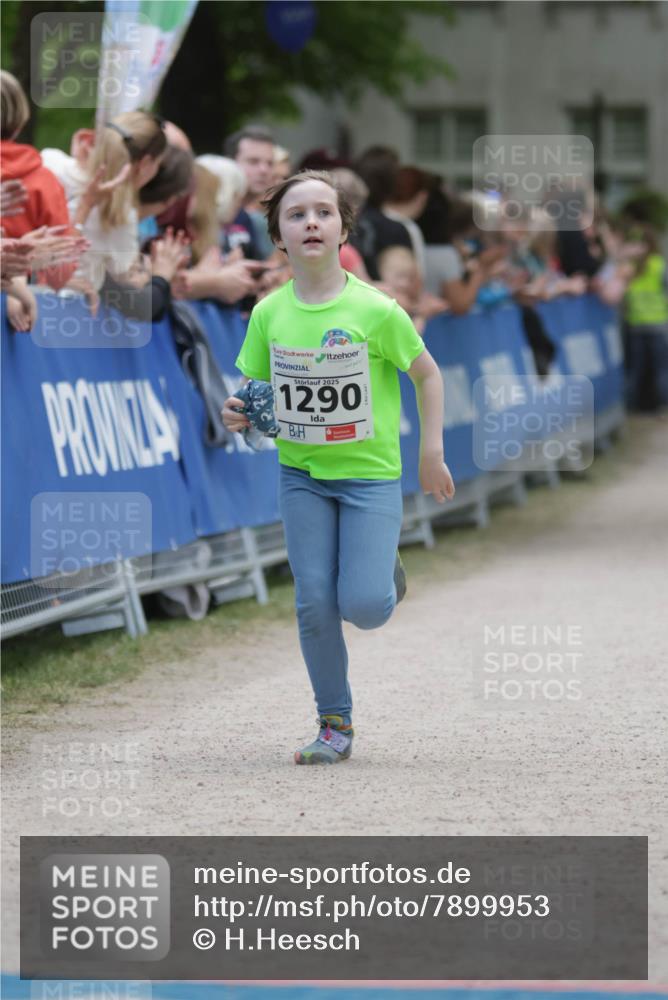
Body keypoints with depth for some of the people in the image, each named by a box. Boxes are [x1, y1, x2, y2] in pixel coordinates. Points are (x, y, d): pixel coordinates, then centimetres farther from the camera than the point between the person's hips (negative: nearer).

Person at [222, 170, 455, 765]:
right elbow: (256, 388, 9)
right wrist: (241, 415, -14)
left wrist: (432, 455, -1)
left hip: (370, 473, -3)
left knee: (363, 606, -12)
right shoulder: (269, 314, -4)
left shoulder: (375, 310, -13)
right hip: (302, 474, 3)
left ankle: (383, 573, 25)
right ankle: (335, 725, 12)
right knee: (315, 604, -3)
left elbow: (426, 373, 1)